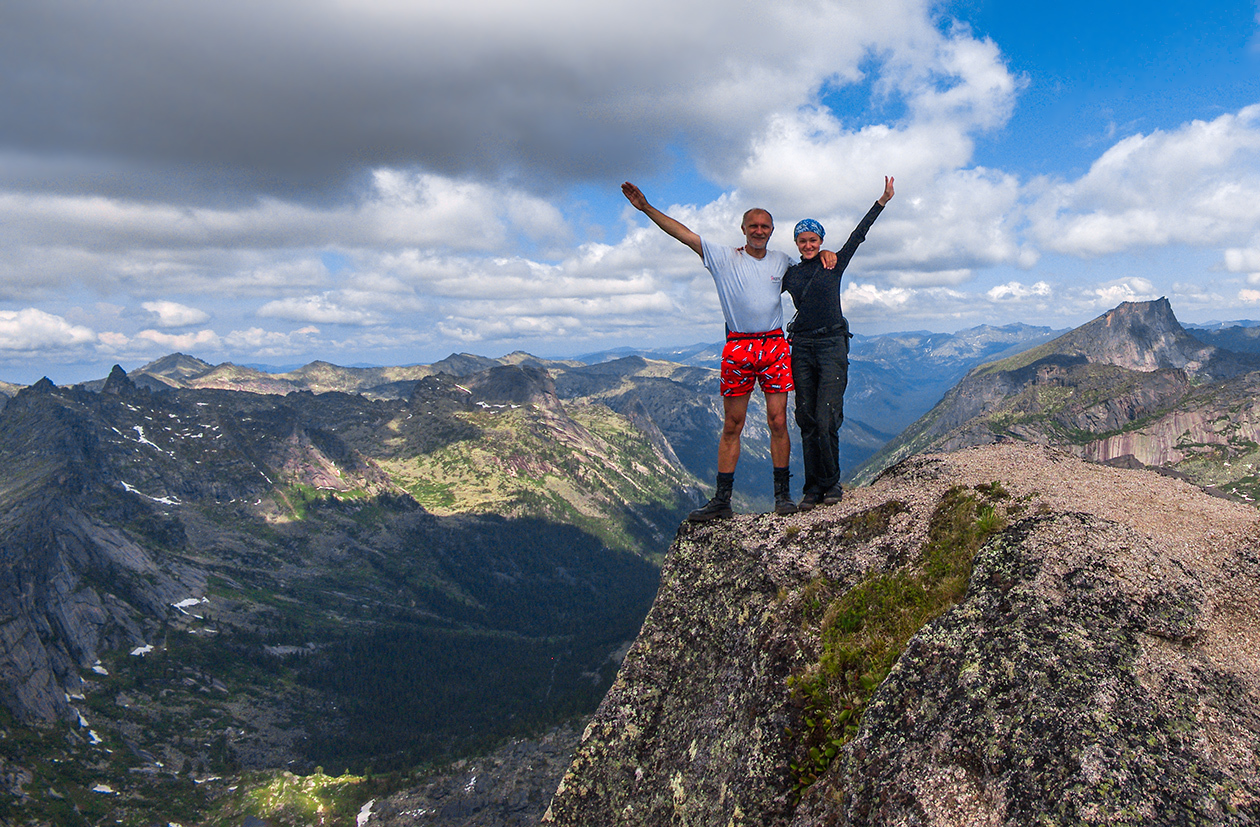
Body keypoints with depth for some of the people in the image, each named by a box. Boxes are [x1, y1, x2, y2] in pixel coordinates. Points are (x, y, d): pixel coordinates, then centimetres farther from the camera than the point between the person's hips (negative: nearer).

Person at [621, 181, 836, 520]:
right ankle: (721, 501, 7)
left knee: (778, 421, -2)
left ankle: (782, 494, 9)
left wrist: (823, 253, 11)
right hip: (738, 347, -1)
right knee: (731, 426, 2)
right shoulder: (724, 257, 6)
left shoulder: (782, 261, 14)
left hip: (775, 346, 1)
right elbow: (683, 233, 0)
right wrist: (645, 207, -6)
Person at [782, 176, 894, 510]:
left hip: (832, 347, -3)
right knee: (807, 421, 3)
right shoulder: (789, 273, 13)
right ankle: (814, 488, 10)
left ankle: (831, 484, 5)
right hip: (802, 348, 3)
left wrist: (882, 201, 2)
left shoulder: (834, 264, 7)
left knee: (826, 421, -11)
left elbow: (858, 235, 4)